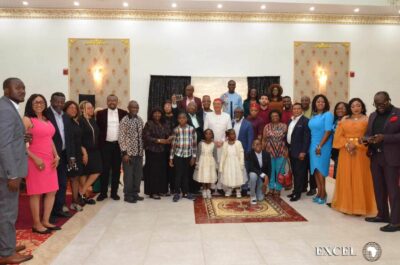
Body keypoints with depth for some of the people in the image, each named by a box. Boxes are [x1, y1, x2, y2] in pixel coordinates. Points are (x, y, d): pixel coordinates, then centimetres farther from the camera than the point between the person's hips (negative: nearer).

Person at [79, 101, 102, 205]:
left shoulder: (93, 120, 12)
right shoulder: (80, 121, -10)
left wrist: (97, 149, 9)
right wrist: (84, 152, -19)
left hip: (95, 150, 7)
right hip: (85, 151, -7)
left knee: (96, 172, 4)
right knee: (84, 174, 2)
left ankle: (82, 194, 16)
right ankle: (82, 194, 16)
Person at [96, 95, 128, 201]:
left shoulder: (123, 113, 3)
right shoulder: (101, 113, 2)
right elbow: (98, 128, 4)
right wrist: (99, 142, -1)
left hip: (118, 144, 1)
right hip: (105, 144, -1)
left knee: (116, 169, 7)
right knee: (104, 169, 2)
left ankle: (114, 192, 17)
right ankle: (103, 192, 13)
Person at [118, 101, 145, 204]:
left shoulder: (140, 120, 9)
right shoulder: (124, 120, -8)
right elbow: (121, 138, -11)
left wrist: (142, 150, 9)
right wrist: (124, 152, -15)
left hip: (139, 152, 6)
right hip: (128, 152, -6)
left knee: (138, 174, 11)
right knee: (128, 175, 2)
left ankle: (135, 193, 24)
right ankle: (128, 195, 14)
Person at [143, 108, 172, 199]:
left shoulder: (163, 124, 13)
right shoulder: (149, 124, -5)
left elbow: (167, 135, 13)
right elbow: (146, 137, -13)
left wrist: (169, 138, -10)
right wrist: (159, 140, -17)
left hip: (161, 151, 6)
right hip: (151, 151, -6)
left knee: (161, 170, 7)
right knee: (153, 171, -3)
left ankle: (160, 189, 18)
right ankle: (152, 192, 5)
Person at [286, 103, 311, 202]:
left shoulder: (305, 121, -9)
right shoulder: (290, 121, 15)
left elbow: (307, 137, -14)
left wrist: (303, 151, -18)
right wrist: (287, 148, 10)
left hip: (299, 151, -7)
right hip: (291, 150, 7)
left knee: (300, 173, -1)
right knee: (295, 172, 14)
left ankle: (298, 193, 5)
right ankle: (295, 190, 22)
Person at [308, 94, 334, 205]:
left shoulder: (328, 115, -8)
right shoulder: (313, 116, 11)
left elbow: (328, 132, -15)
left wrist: (320, 146, -17)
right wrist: (314, 146, 6)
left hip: (323, 146, -6)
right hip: (313, 145, 6)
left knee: (320, 169, -4)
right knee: (315, 169, 7)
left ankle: (323, 193, 8)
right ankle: (319, 192, 15)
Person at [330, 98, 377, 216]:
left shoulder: (367, 120, 2)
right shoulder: (344, 120, 10)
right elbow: (338, 136, 5)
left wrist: (355, 144, -16)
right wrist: (347, 144, -11)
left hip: (360, 152, -3)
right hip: (345, 152, 3)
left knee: (359, 179, 1)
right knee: (346, 178, 5)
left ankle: (360, 206, 10)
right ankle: (346, 205, 15)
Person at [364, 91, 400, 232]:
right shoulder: (373, 115, 14)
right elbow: (367, 133, 15)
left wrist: (384, 138, -22)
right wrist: (368, 139, -7)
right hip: (375, 157, 6)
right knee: (378, 188, 13)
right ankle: (382, 215, 25)